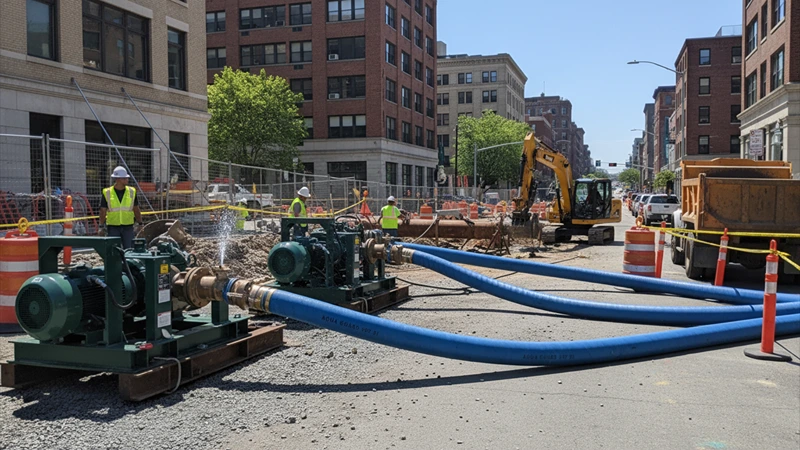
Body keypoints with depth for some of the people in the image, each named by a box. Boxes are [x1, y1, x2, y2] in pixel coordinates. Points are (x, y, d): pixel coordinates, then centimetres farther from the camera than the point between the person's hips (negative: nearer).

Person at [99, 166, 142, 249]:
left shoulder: (131, 191, 4)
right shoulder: (107, 193, 0)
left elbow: (136, 209, 10)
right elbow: (103, 211, 4)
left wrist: (139, 223, 6)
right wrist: (101, 226, 0)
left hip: (128, 227, 1)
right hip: (113, 227, -1)